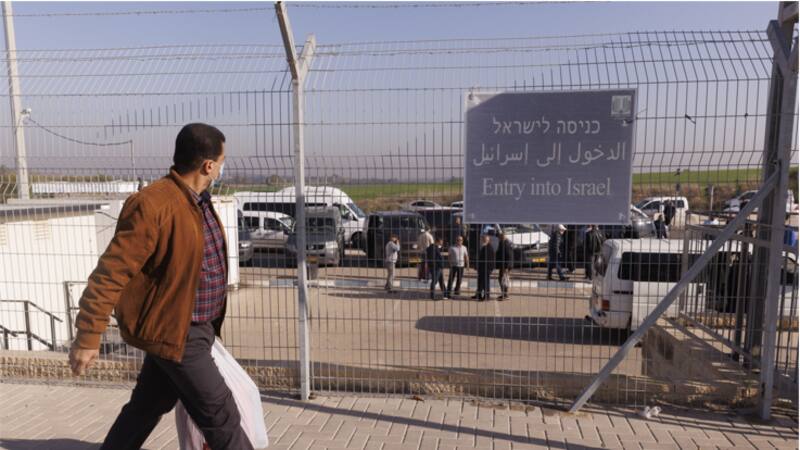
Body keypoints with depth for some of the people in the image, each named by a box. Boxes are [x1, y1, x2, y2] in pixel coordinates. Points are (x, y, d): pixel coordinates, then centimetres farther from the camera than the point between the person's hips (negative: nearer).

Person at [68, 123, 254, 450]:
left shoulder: (199, 200, 8)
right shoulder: (152, 204, -23)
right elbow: (111, 272, -22)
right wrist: (88, 336, -20)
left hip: (193, 326, 9)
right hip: (173, 331, -9)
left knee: (149, 406, 22)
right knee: (219, 412, 3)